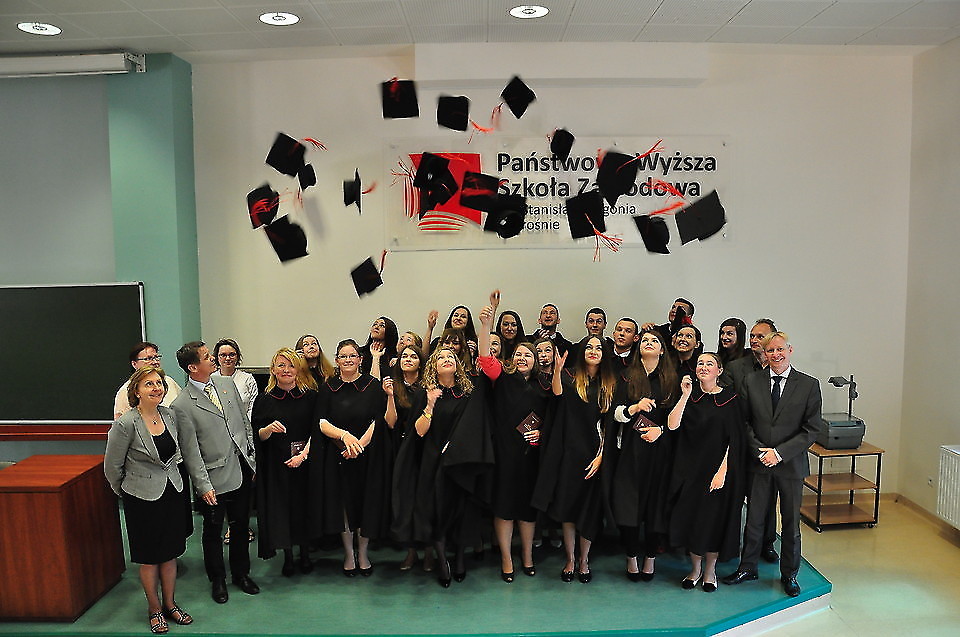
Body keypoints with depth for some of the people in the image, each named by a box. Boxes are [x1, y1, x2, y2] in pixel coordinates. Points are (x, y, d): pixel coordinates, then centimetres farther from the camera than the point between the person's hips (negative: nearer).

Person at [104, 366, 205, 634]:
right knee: (149, 558, 11)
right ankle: (154, 609, 31)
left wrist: (203, 484, 4)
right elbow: (112, 467, -6)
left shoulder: (169, 415, -2)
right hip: (143, 498, -4)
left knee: (170, 553, 15)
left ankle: (169, 604, 34)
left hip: (172, 491, 5)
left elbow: (188, 451, 5)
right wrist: (125, 492, 7)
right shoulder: (125, 424, -18)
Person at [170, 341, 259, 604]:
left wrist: (252, 458, 9)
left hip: (242, 470, 5)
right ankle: (217, 580, 34)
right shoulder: (182, 406, -15)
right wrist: (203, 486, -13)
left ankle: (241, 573, 36)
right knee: (213, 530, 14)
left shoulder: (227, 384, 2)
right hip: (216, 477, -5)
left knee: (241, 525, 18)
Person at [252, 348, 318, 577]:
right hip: (276, 465, 0)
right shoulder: (264, 400, 0)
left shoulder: (310, 396, 0)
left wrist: (304, 454, -13)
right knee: (281, 507, 4)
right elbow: (257, 436, 0)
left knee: (304, 506, 6)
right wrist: (269, 428, -21)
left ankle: (305, 554, 23)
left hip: (304, 462, 0)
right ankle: (288, 556, 21)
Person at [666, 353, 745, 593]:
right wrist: (685, 395, -17)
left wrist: (722, 471, -14)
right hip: (690, 468, 2)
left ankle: (710, 570, 25)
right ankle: (695, 568, 25)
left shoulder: (730, 399, -3)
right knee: (690, 517, 6)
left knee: (714, 518, 5)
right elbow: (672, 425, -11)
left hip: (719, 469, -2)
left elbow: (734, 440, -7)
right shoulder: (690, 395, 3)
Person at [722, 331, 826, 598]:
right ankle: (747, 568, 28)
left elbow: (813, 428, -6)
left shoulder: (809, 385, -4)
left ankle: (789, 574, 30)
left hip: (792, 464, -1)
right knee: (754, 518, 10)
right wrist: (759, 450, -11)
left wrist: (780, 453, -14)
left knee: (791, 522, 12)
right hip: (759, 462, 1)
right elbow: (744, 422, 2)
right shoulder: (751, 381, 1)